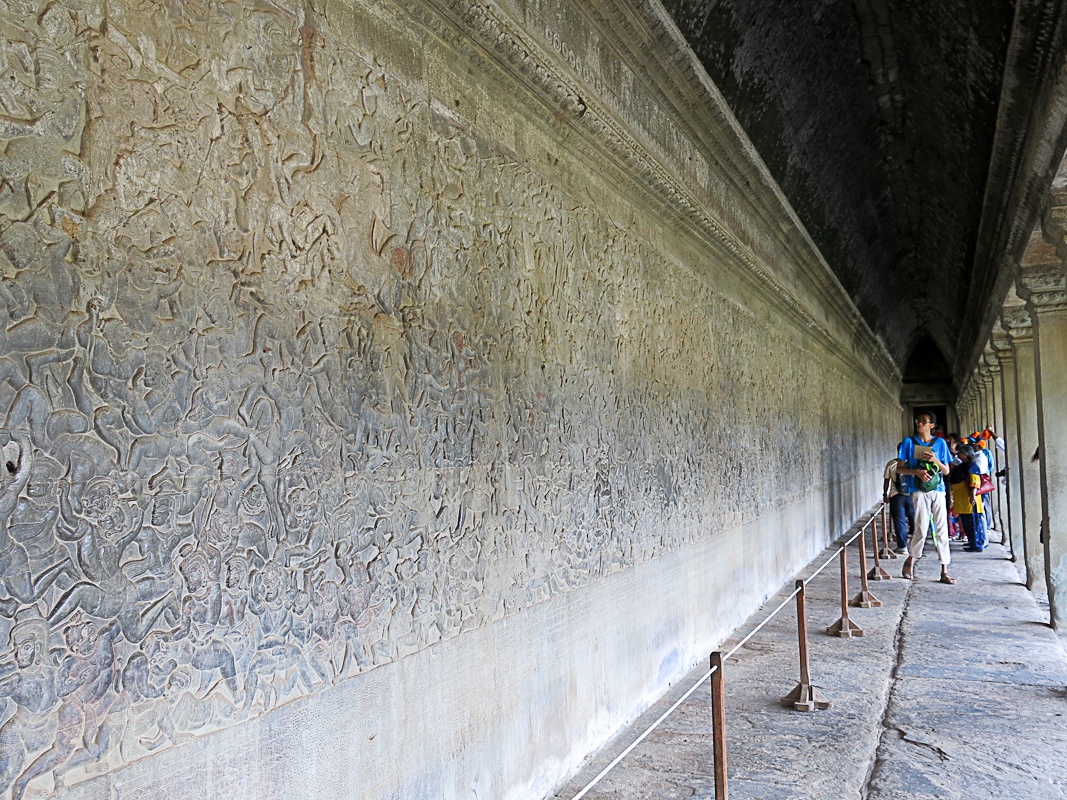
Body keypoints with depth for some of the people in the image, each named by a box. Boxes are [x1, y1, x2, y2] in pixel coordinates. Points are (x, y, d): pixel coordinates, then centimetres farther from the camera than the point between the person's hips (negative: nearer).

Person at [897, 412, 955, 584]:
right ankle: (910, 561, 16)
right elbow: (899, 469, 4)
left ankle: (944, 571, 4)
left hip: (938, 490, 2)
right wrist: (917, 471, -14)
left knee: (942, 530, 0)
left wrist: (935, 461, -9)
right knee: (921, 529, -7)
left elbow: (946, 471, 11)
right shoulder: (909, 442, 6)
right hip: (919, 491, -2)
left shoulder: (940, 443, 11)